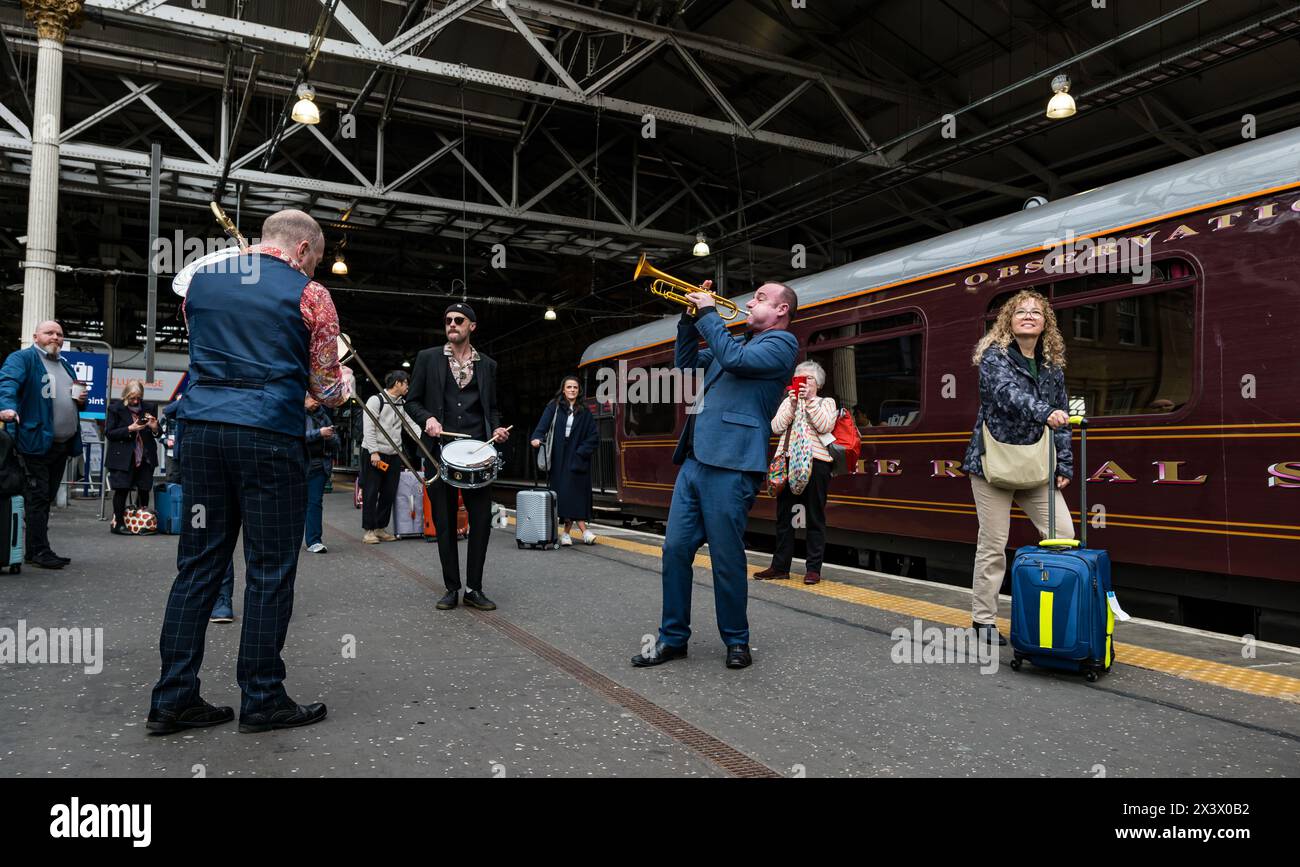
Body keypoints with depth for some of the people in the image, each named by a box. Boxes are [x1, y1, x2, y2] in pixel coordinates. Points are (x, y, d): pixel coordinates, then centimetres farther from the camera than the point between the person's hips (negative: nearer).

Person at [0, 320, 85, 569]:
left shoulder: (65, 365, 22)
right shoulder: (23, 358, -1)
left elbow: (75, 399, 32)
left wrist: (81, 400, 8)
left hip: (63, 445, 8)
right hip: (37, 443, -8)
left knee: (46, 499, 12)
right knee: (37, 498, -5)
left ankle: (34, 550, 19)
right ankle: (40, 551, -1)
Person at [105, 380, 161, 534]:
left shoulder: (146, 409, 11)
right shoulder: (116, 408, 2)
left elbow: (158, 434, 17)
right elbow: (109, 433, -4)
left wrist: (155, 428, -6)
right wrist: (129, 429, -16)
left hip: (145, 457, 3)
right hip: (123, 458, -3)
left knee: (144, 489, 4)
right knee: (121, 490, -3)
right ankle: (118, 523, 7)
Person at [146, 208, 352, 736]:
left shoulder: (200, 281, 14)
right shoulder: (308, 295, -2)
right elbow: (327, 389, 1)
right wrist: (344, 380, 22)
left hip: (203, 429, 6)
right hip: (269, 436, -5)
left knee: (198, 564, 10)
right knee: (270, 570, 2)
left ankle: (173, 698, 14)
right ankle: (262, 700, 10)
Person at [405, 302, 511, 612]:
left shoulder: (487, 365, 15)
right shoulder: (428, 358, 9)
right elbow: (413, 400, 9)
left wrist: (497, 429, 0)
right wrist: (427, 419, -10)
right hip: (441, 449, -1)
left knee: (482, 519, -2)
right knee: (445, 522, 4)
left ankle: (474, 588, 9)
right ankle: (451, 588, 14)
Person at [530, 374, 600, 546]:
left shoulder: (584, 412, 8)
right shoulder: (554, 408, 6)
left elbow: (594, 437, 6)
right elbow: (543, 424, -10)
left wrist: (581, 451, -6)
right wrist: (537, 437, -28)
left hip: (577, 459, 0)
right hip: (558, 459, 0)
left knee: (575, 492, -7)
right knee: (563, 492, -6)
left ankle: (567, 531, 2)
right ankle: (583, 530, -3)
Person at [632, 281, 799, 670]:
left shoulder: (782, 342, 0)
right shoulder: (737, 341, 25)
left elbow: (734, 360, -16)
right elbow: (687, 364, 29)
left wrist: (709, 314, -6)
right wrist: (691, 319, 18)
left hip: (731, 465, -8)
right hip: (695, 461, 8)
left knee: (727, 558, -1)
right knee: (676, 549, 6)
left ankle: (737, 641, 17)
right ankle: (673, 637, 17)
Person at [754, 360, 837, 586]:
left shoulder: (826, 402, 13)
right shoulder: (788, 402, 19)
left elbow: (825, 426, -7)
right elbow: (776, 428, 4)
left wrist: (809, 401, -9)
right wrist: (792, 405, -6)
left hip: (816, 463, -3)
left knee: (815, 517, -1)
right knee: (784, 516, 4)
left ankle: (813, 568, 5)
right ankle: (780, 567, 12)